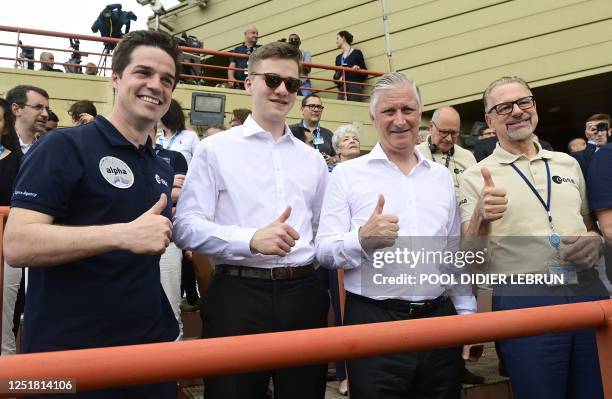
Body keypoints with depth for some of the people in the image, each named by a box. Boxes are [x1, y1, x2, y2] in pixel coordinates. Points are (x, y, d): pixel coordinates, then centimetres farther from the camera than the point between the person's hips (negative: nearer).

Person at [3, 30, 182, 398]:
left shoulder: (163, 169, 12)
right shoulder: (64, 147, -9)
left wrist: (175, 216, 6)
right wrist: (123, 235, -26)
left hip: (152, 346, 7)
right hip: (70, 354, -6)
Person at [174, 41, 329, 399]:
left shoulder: (312, 159, 15)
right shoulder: (216, 149, 0)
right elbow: (187, 226, -9)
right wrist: (251, 240, -21)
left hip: (304, 294, 5)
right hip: (238, 295, -4)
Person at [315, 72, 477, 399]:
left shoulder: (442, 176, 11)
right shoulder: (347, 174, -2)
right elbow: (324, 252, -8)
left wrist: (466, 313, 12)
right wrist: (362, 240, -26)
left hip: (440, 317, 4)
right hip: (373, 322, -4)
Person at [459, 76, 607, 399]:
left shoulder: (568, 164, 14)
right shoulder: (476, 177, 0)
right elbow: (469, 251, -6)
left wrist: (595, 240, -1)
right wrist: (482, 217, -26)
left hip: (588, 291, 5)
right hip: (522, 301, -4)